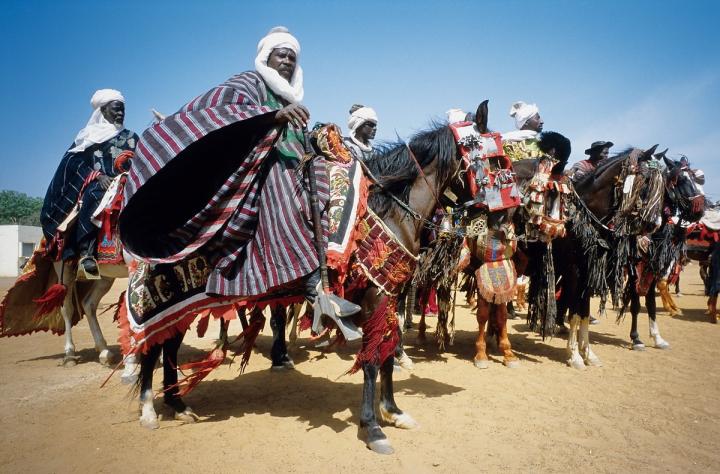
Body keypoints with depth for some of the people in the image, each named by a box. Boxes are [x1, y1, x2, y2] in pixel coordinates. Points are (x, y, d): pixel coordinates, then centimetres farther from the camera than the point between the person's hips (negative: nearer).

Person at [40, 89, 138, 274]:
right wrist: (99, 176, -14)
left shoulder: (131, 138, 26)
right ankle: (86, 251, -42)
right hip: (95, 183, -2)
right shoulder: (90, 135, 18)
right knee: (94, 194, -38)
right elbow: (79, 163, 5)